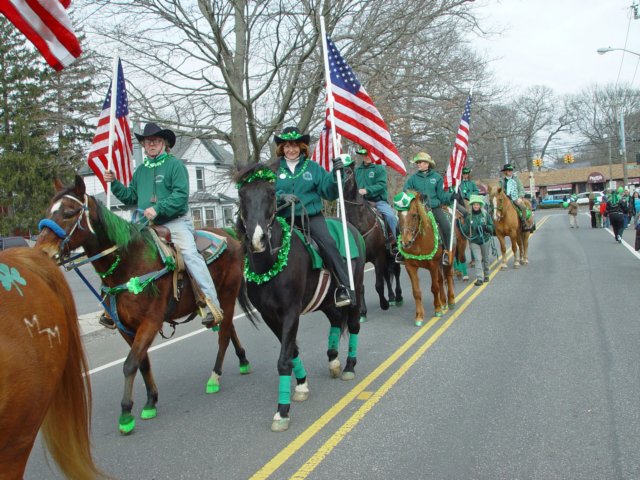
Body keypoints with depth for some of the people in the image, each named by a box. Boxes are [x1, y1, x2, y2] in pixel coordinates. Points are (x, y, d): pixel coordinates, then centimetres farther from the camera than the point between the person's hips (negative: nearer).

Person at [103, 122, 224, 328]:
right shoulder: (141, 170, 17)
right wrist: (114, 183, 7)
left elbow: (181, 195, -13)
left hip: (176, 221, -7)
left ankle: (213, 306, -31)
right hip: (148, 225, 7)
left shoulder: (175, 164, -1)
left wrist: (158, 208, -23)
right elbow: (130, 197, 22)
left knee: (189, 253, -27)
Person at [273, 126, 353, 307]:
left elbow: (329, 193, 8)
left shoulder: (313, 167, 11)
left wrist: (335, 174, -8)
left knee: (328, 243, -25)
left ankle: (344, 287, -26)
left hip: (312, 215, -1)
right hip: (285, 218, 1)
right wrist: (281, 196, -21)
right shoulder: (275, 169, 9)